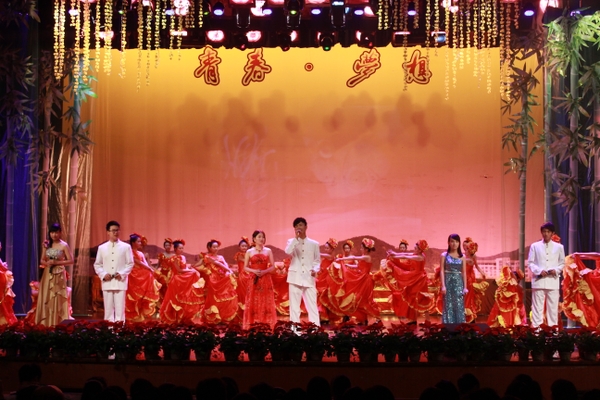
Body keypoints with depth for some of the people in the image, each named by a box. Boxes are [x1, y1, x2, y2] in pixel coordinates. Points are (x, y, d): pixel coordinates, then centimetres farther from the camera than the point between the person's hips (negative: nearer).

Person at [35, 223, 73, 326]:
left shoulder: (64, 245, -4)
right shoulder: (48, 245, 11)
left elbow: (70, 260, -7)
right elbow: (42, 260, 15)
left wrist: (56, 262, -14)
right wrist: (46, 263, -7)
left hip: (58, 275, -5)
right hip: (47, 275, 5)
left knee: (57, 299, -7)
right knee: (46, 299, 1)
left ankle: (57, 323, -6)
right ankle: (45, 323, 4)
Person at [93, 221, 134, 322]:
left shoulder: (126, 247, 4)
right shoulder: (102, 248, 10)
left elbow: (130, 264, 4)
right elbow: (97, 264, 12)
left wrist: (122, 274, -11)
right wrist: (103, 274, -5)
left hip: (120, 282, -2)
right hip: (107, 283, 2)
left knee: (120, 309, -4)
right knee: (108, 308, 4)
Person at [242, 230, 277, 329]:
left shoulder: (268, 251, 7)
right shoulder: (249, 252, 5)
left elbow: (273, 267, 4)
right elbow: (245, 267, 5)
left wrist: (264, 271, -13)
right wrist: (254, 271, -13)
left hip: (266, 280, 1)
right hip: (253, 280, -1)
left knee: (266, 303, -3)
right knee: (253, 303, -3)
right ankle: (252, 327, -2)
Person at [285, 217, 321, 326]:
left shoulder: (314, 244, 9)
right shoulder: (292, 241, 7)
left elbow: (317, 260, 13)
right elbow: (288, 251, -15)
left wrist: (315, 269, -7)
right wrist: (296, 238, -14)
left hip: (309, 278, 0)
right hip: (295, 277, 0)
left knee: (312, 305, -2)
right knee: (294, 306, 0)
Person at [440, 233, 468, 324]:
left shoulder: (462, 256, 9)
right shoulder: (444, 255, 3)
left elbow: (464, 272, 9)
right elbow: (442, 271, -2)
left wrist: (465, 287, 2)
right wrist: (443, 285, -11)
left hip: (459, 282, 2)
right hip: (448, 282, -2)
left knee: (459, 306, -1)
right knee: (448, 305, -3)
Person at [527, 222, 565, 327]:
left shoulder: (559, 247, 10)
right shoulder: (535, 246, 6)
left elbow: (562, 263, 11)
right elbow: (531, 263, 4)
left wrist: (556, 270, -10)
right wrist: (539, 271, -13)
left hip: (553, 281, 1)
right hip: (538, 280, -1)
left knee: (553, 307, 2)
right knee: (537, 307, 0)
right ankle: (536, 328, 2)